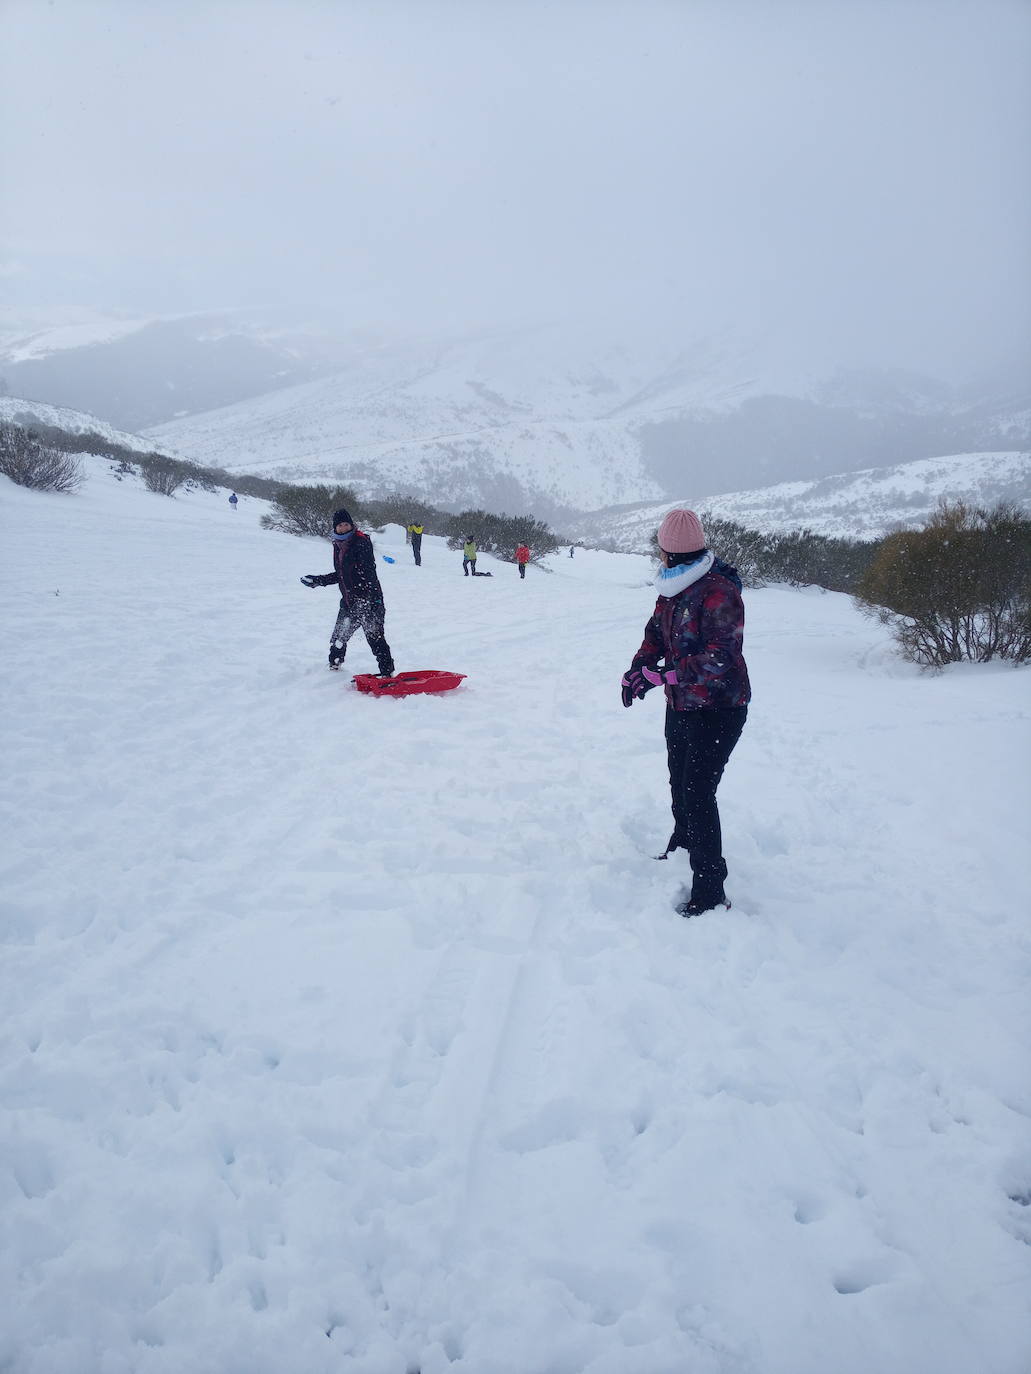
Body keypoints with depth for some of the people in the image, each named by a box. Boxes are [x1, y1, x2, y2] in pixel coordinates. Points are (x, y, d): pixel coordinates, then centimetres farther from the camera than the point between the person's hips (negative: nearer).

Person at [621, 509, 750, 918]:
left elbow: (718, 658, -30)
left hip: (717, 710, -9)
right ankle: (683, 846, 49)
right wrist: (638, 667, -7)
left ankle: (710, 891, -4)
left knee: (698, 793, -12)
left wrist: (661, 676, -28)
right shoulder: (673, 587, 5)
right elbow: (656, 631, 12)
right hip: (681, 704, 10)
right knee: (680, 783, 24)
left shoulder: (719, 592, -24)